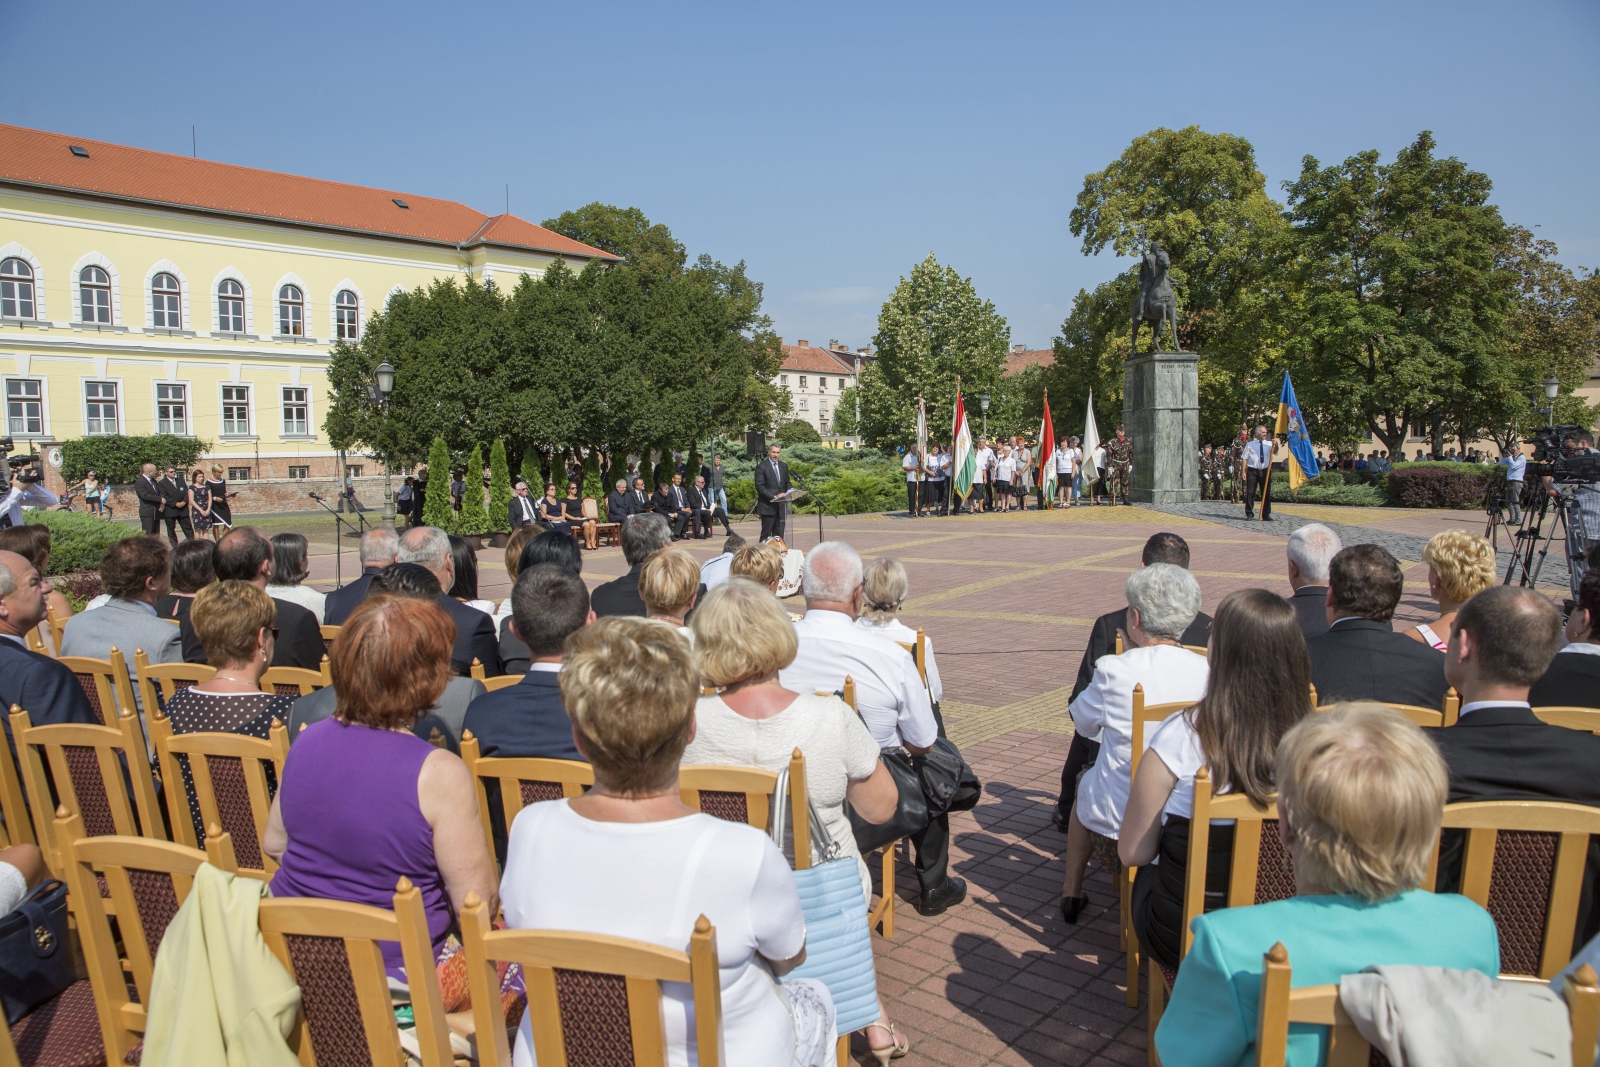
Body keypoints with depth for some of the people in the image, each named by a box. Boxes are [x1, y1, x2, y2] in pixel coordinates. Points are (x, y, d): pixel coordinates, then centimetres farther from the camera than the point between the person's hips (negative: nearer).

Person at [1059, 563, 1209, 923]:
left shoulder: (1115, 670, -19)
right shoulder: (1207, 673, -12)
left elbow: (1084, 723, 1)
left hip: (1119, 818, -2)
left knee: (1085, 784, 30)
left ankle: (1071, 891, 43)